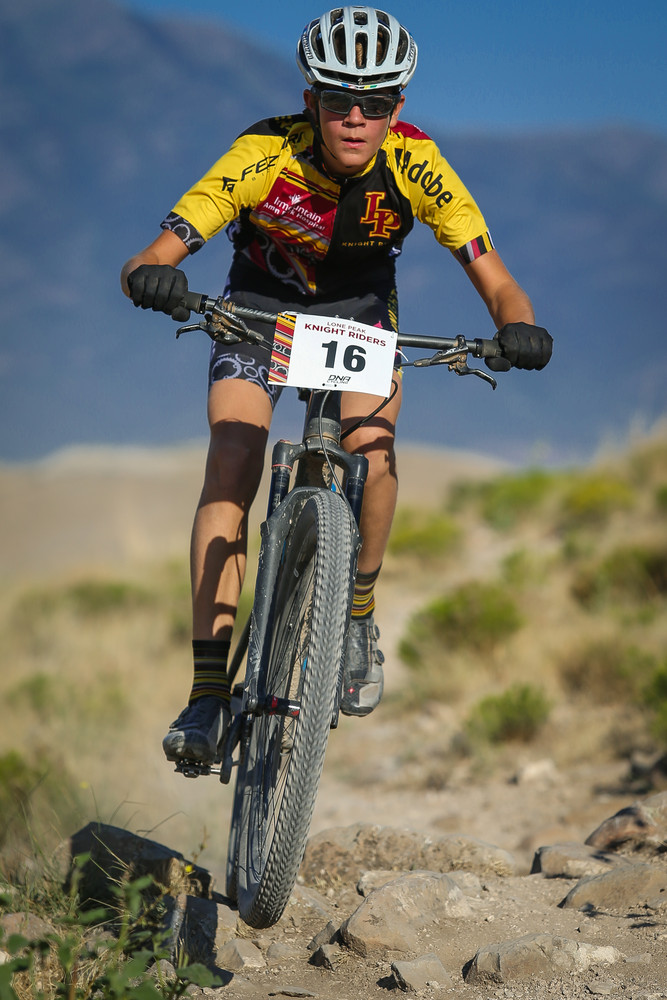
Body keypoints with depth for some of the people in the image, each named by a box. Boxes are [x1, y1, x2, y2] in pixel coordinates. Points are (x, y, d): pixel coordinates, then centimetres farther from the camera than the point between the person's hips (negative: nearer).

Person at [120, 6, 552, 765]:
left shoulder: (415, 164, -28)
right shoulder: (263, 156, -32)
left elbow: (494, 281, -28)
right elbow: (146, 264, -35)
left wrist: (516, 328, -51)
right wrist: (151, 276, -59)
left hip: (359, 310, 1)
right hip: (260, 304, -1)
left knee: (372, 455, -25)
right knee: (230, 468, -21)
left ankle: (358, 616, 2)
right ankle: (209, 688, -19)